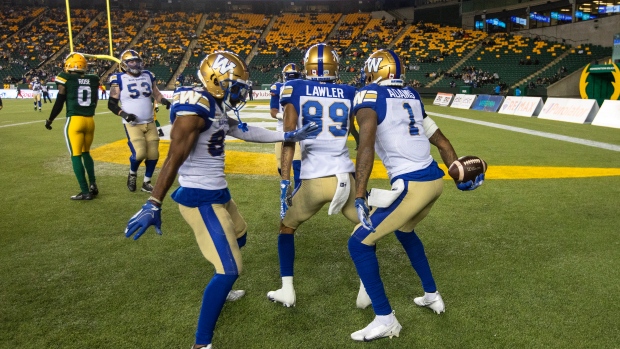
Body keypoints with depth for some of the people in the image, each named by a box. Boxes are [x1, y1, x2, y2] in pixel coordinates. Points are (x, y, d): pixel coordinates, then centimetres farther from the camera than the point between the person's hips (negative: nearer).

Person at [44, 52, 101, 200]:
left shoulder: (66, 79, -5)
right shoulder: (93, 80, 7)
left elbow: (59, 103, -1)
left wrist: (50, 120, 13)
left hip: (74, 120, -4)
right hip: (90, 120, 4)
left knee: (76, 155, 2)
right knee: (85, 152, 21)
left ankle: (85, 192, 1)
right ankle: (93, 185, 16)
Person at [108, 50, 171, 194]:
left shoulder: (148, 76, 7)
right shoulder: (119, 79, -6)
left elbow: (156, 94, 14)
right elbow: (111, 103, -4)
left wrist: (164, 101, -8)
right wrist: (124, 114, -20)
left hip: (150, 123, 5)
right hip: (132, 124, -5)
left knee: (153, 154, 5)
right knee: (139, 153, -19)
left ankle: (146, 182, 24)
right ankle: (132, 174, 14)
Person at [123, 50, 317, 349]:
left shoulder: (217, 108, 7)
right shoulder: (195, 108, -22)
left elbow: (245, 132, 16)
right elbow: (174, 158, -24)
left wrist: (288, 136, 17)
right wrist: (153, 205, -24)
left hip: (217, 192, 11)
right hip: (201, 198, -11)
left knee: (238, 236, 32)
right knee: (229, 270, -10)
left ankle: (220, 292, 53)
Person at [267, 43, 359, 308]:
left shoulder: (295, 90, 4)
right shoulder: (349, 94, 9)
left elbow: (289, 138, -4)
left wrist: (285, 181, -3)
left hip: (313, 181, -1)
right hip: (345, 178, 1)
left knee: (287, 227, 25)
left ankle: (287, 291, 23)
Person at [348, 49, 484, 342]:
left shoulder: (369, 95, -5)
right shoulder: (412, 96, 17)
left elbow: (366, 147, -20)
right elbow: (441, 141, 20)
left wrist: (359, 196, -24)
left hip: (411, 185, -8)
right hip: (435, 178, 8)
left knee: (359, 244, 4)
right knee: (404, 230, 33)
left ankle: (385, 319, 9)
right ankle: (432, 295, 41)